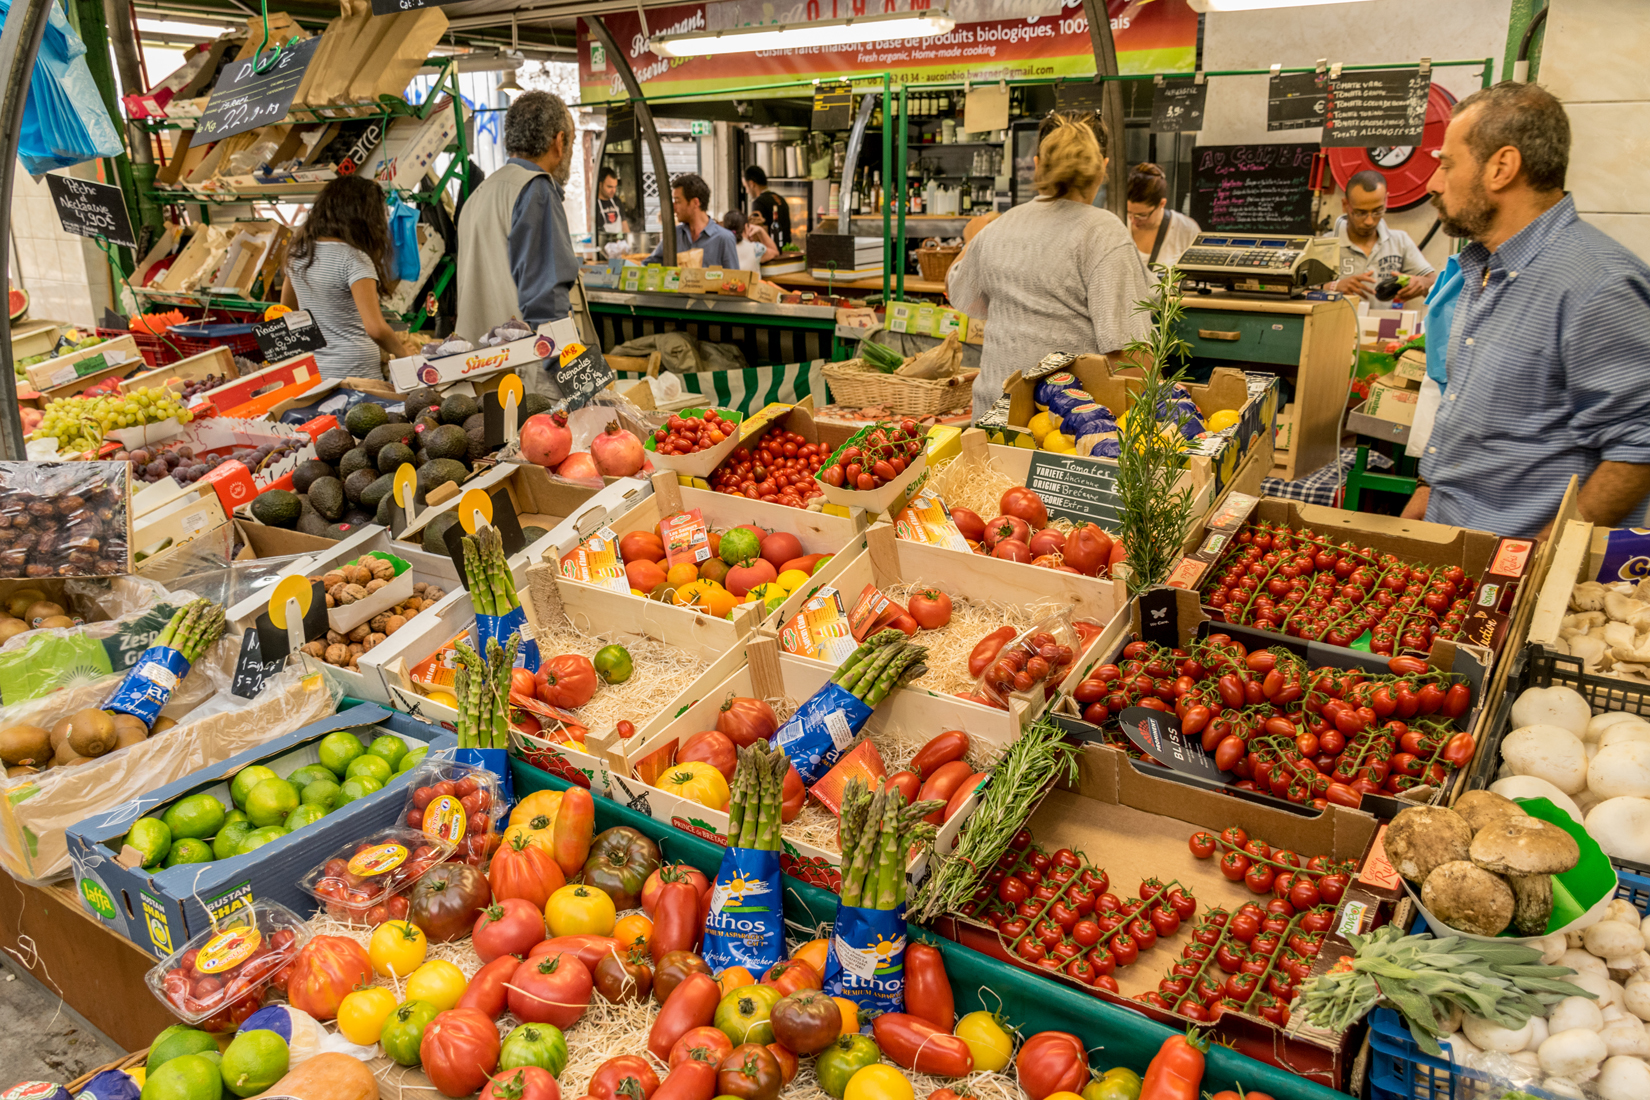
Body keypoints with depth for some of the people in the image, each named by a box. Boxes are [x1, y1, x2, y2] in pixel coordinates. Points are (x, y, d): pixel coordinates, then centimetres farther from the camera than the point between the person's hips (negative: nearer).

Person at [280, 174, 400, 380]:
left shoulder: (297, 251, 8)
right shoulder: (354, 258, -15)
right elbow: (375, 328, -22)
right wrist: (401, 353, -7)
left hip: (311, 371, 7)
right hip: (356, 373, -7)